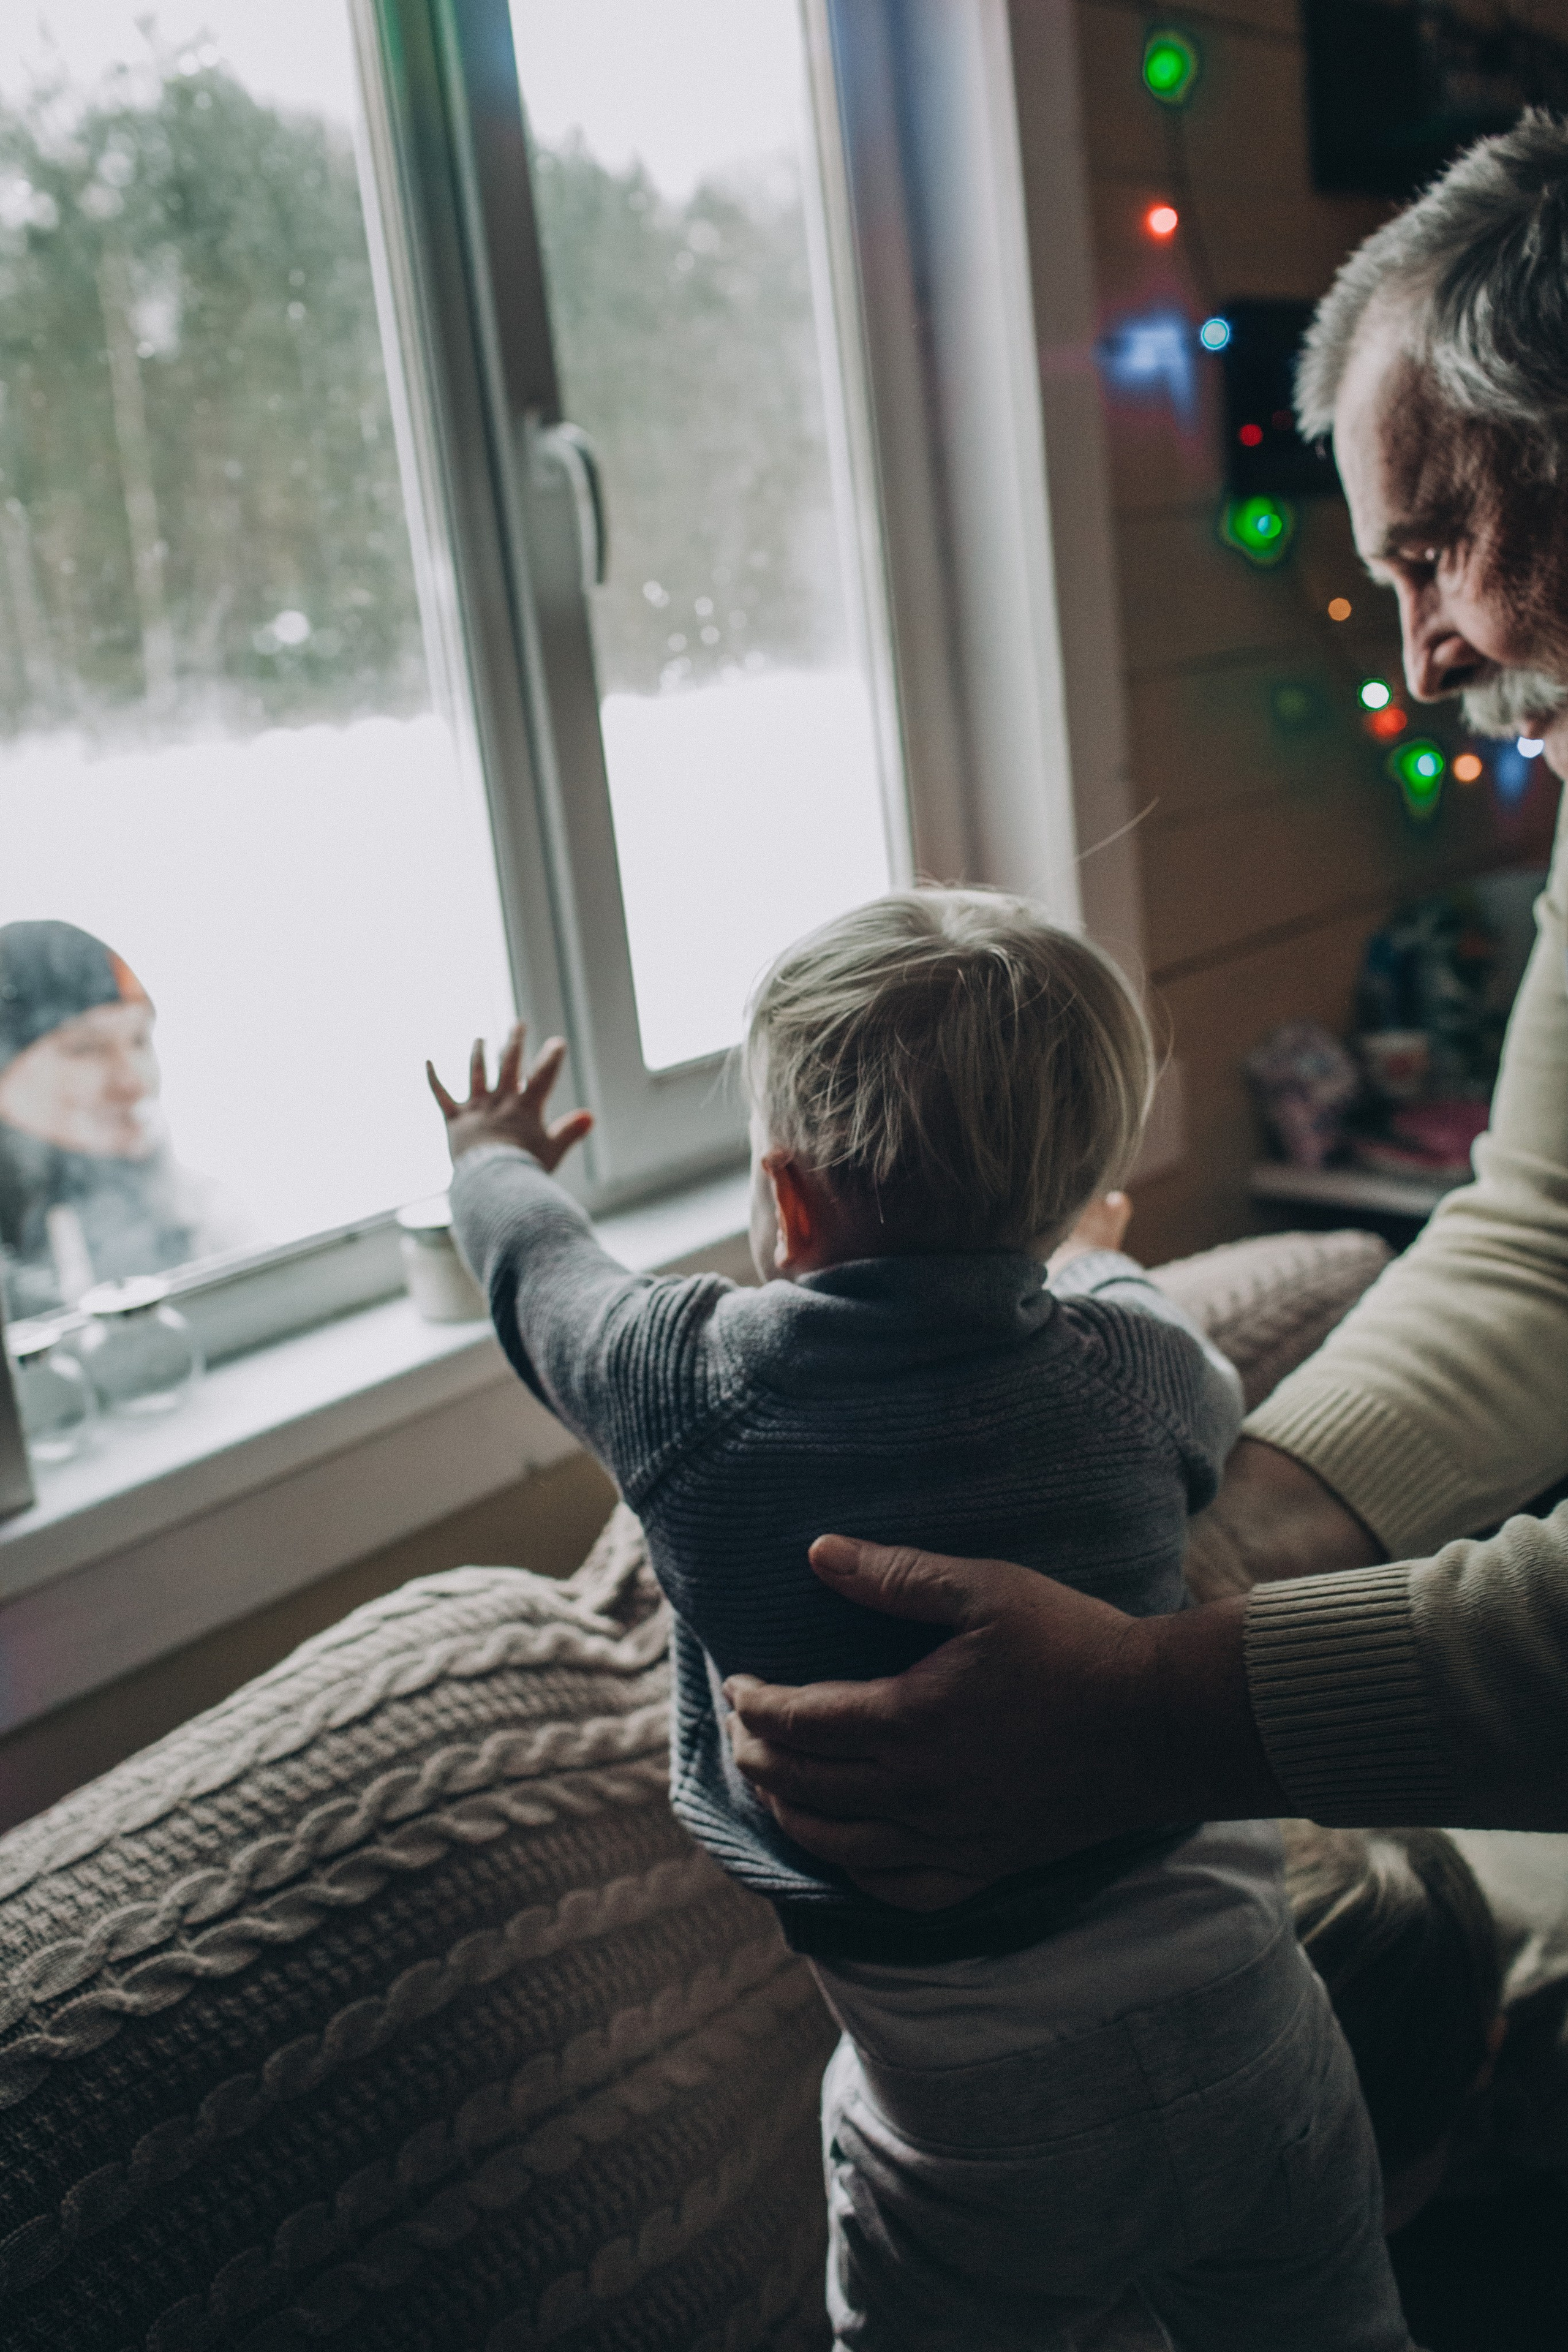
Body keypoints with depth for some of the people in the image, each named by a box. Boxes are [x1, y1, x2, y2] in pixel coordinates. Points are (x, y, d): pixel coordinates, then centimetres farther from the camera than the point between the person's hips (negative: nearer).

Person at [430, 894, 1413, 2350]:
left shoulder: (688, 1387, -13)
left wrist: (494, 1157, 33)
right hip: (1244, 2017, 3)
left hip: (974, 2103, -2)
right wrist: (1074, 1254, 38)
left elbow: (539, 1262, 10)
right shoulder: (1132, 1362, -8)